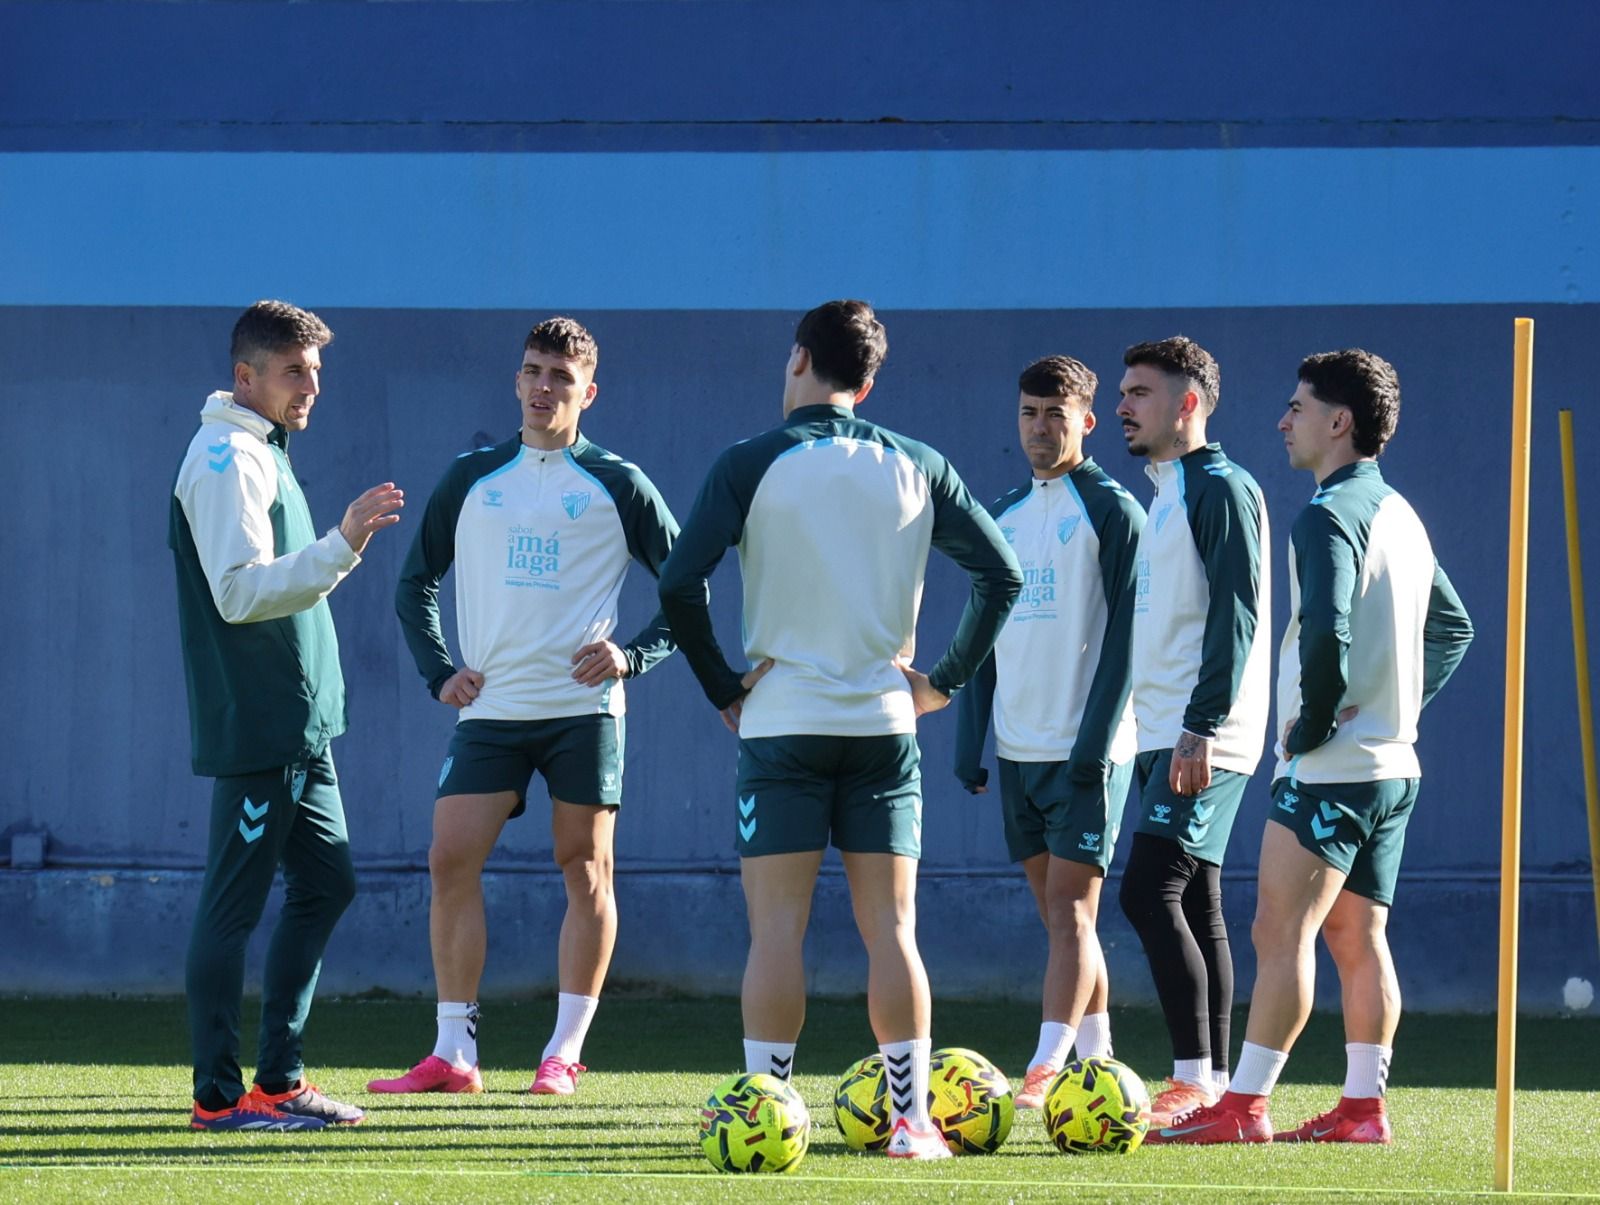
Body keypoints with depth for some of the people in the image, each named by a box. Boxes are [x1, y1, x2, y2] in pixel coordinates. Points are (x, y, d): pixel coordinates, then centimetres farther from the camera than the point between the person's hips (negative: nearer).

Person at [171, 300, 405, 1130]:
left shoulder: (264, 454, 18)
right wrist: (342, 547, -29)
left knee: (325, 883, 12)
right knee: (234, 902, -6)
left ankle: (278, 1079, 16)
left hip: (299, 725, 10)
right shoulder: (226, 459, -13)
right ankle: (219, 1093, -4)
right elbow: (241, 591, -23)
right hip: (254, 726, -10)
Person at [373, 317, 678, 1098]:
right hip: (492, 707, 2)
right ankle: (454, 1054, -2)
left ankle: (564, 1054, 4)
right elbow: (415, 585, 18)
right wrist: (439, 672, 5)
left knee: (585, 869, -2)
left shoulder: (617, 486, 3)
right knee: (451, 860, -7)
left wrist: (632, 657, -8)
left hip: (582, 707, -2)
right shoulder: (471, 479, 11)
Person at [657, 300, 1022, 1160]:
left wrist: (723, 689, -3)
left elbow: (680, 582, -12)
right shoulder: (916, 468, 5)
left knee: (776, 928, -1)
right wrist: (945, 679, 11)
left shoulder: (751, 465, -5)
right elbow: (1001, 573, 6)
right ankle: (910, 1117, 1)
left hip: (781, 724, -3)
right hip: (884, 721, 3)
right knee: (891, 928, 4)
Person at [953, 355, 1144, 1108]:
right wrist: (969, 741, 9)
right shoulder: (1005, 515, 15)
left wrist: (1095, 743, -17)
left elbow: (1124, 635, -10)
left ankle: (1045, 1072, -18)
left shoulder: (1112, 511, -5)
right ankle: (1094, 1065, 15)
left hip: (1087, 748, -7)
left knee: (1070, 907, -11)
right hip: (1019, 748, 7)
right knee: (1060, 914, 9)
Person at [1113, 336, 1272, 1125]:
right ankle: (1209, 1086, 9)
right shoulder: (1163, 495, 19)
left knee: (1150, 891, -16)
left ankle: (1195, 1079, -17)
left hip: (1203, 740, -10)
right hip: (1165, 735, 10)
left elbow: (1236, 614, -18)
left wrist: (1203, 726, -24)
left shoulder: (1220, 488, -10)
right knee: (1195, 907, 8)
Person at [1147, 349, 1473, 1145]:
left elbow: (1326, 632, -29)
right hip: (1392, 762, 9)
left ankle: (1244, 1107, -11)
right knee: (1358, 938, 11)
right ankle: (1364, 1105, 11)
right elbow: (1453, 627, 26)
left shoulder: (1330, 516, -15)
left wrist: (1311, 728, -16)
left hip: (1330, 768, -9)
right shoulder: (1400, 514, 15)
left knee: (1281, 932, -9)